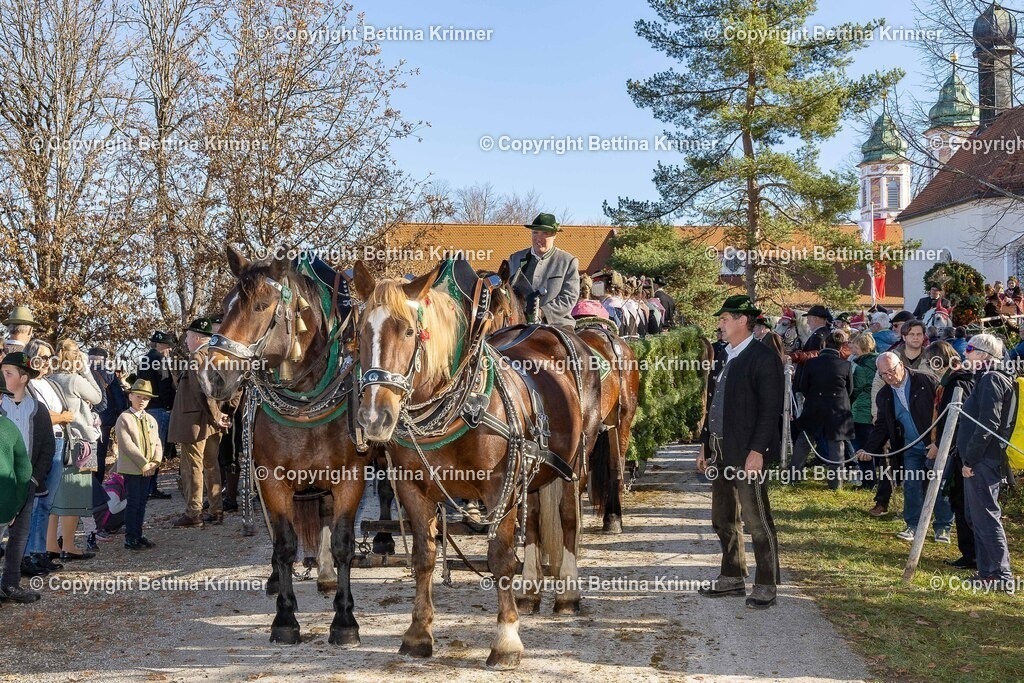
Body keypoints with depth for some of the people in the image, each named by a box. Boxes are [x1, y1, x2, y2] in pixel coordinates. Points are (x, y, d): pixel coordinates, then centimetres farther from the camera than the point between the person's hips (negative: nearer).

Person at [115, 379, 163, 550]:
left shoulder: (151, 419, 12)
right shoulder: (124, 419, -9)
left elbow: (157, 442, 10)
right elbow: (128, 445, -16)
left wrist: (155, 462, -7)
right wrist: (144, 463, -17)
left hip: (147, 469, 6)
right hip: (131, 468, -6)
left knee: (142, 502, 11)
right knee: (133, 503, -4)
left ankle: (138, 535, 18)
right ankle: (130, 538, 3)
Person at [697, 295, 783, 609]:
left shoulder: (763, 358, -11)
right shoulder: (725, 358, 14)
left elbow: (771, 409, -16)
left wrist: (757, 451, -21)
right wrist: (706, 444, 15)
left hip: (746, 453, -9)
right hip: (721, 451, 9)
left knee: (756, 521, 0)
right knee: (723, 519, 16)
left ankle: (766, 584, 10)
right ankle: (732, 577, 28)